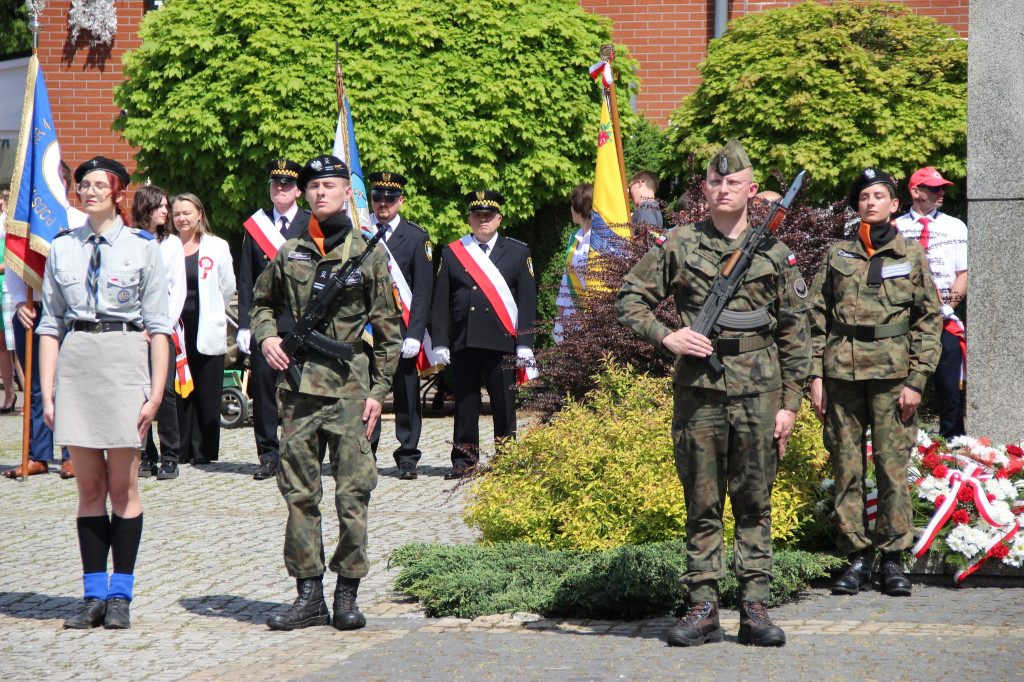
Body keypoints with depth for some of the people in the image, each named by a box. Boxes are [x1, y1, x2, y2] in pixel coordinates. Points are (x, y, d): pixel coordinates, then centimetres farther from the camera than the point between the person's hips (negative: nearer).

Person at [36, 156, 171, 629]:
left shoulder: (142, 247, 3)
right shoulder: (63, 249, 9)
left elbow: (158, 325, 2)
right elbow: (50, 324, 9)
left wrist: (157, 390, -6)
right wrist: (48, 391, 2)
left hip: (125, 359, -2)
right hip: (76, 361, 2)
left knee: (123, 484, 1)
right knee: (89, 486, 5)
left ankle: (120, 595, 7)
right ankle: (94, 595, 9)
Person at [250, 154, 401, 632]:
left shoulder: (369, 255, 4)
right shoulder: (289, 254, 10)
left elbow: (388, 331, 5)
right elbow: (262, 302, 25)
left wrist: (379, 391, -1)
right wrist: (265, 336, 3)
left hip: (350, 383, -2)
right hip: (298, 383, 3)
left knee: (352, 492, -3)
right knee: (299, 492, 3)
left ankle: (347, 594, 4)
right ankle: (309, 595, 9)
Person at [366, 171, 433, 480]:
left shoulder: (416, 237, 4)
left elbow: (423, 290, 1)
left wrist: (415, 335, -8)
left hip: (401, 327, -1)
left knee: (406, 393, 2)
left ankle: (407, 458, 9)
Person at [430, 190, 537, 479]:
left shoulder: (518, 252, 9)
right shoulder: (451, 253, 11)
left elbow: (528, 301, 5)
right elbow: (440, 301, 8)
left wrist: (525, 343, -3)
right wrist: (440, 343, 0)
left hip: (502, 341, -1)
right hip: (463, 343, 1)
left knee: (504, 404, 0)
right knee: (465, 402, 4)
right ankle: (464, 460, 11)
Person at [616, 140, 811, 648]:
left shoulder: (775, 254, 6)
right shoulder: (678, 246, 4)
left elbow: (795, 335, 7)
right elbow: (629, 299, 8)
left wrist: (790, 403, 2)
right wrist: (666, 337, -9)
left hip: (758, 393, 0)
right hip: (698, 391, 0)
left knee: (754, 505, 4)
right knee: (702, 506, 5)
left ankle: (754, 610, 8)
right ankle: (703, 610, 10)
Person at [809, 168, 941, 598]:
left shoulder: (912, 255, 7)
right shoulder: (838, 255, 11)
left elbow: (929, 320, 5)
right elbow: (818, 317, 12)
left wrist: (916, 380, -3)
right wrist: (816, 374, 3)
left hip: (891, 373, -2)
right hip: (842, 372, 2)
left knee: (893, 466, -4)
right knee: (846, 466, 2)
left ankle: (893, 560, 4)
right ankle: (857, 556, 9)